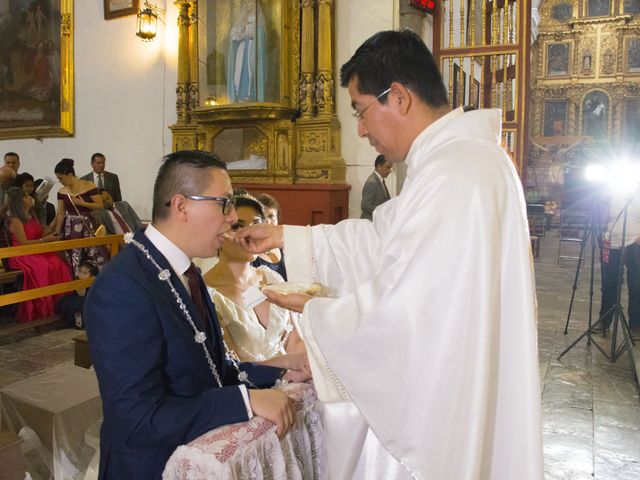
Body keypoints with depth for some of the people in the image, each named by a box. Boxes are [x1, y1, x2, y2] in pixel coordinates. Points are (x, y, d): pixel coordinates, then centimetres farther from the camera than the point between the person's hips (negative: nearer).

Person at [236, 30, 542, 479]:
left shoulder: (453, 176, -27)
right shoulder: (463, 156, 7)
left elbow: (400, 313, -27)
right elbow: (382, 243, 11)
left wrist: (313, 311, -10)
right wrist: (283, 236, 11)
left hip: (442, 408, -9)